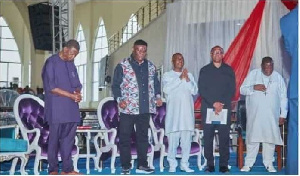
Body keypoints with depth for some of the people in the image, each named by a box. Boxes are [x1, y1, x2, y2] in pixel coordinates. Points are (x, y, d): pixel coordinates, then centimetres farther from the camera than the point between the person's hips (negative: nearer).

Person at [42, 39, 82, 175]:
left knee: (69, 138, 6)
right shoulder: (51, 63, -6)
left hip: (71, 108, 6)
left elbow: (77, 84, 17)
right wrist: (71, 95, -15)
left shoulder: (71, 64, 14)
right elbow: (50, 87, -12)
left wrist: (78, 93, -7)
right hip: (56, 108, -6)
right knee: (54, 138, 0)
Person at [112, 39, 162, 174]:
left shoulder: (150, 66, 12)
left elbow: (155, 83, 21)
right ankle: (125, 167, 10)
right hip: (128, 108, -4)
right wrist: (119, 99, -15)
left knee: (143, 137, 11)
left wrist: (157, 96, 4)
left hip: (145, 108, 4)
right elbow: (115, 85, -2)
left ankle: (142, 165, 21)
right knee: (125, 138, 0)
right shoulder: (123, 66, -2)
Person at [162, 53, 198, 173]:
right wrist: (180, 78, -10)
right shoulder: (167, 75, 7)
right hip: (173, 111, -3)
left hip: (187, 110, 3)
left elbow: (194, 91, 7)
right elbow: (166, 89, -9)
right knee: (172, 138, -6)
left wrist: (187, 79, -6)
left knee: (187, 138, 1)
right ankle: (172, 164, 2)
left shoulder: (189, 75, 16)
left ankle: (184, 164, 8)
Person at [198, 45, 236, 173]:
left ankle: (224, 164, 2)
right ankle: (210, 164, 4)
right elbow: (201, 90, 1)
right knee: (208, 137, -2)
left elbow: (232, 90, 4)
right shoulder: (204, 70, 10)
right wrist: (214, 103, -10)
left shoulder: (229, 70, 11)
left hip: (225, 108, 0)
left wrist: (222, 104, -9)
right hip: (208, 108, 0)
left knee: (224, 137, -3)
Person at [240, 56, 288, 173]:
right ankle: (248, 163, 8)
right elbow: (242, 90, 1)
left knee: (270, 137, 3)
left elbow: (283, 97, 9)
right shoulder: (253, 74, 3)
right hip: (254, 114, -1)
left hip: (272, 115, 1)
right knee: (252, 137, -1)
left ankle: (268, 163, 15)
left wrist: (283, 114, 5)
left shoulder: (278, 77, 7)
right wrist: (254, 87, -18)